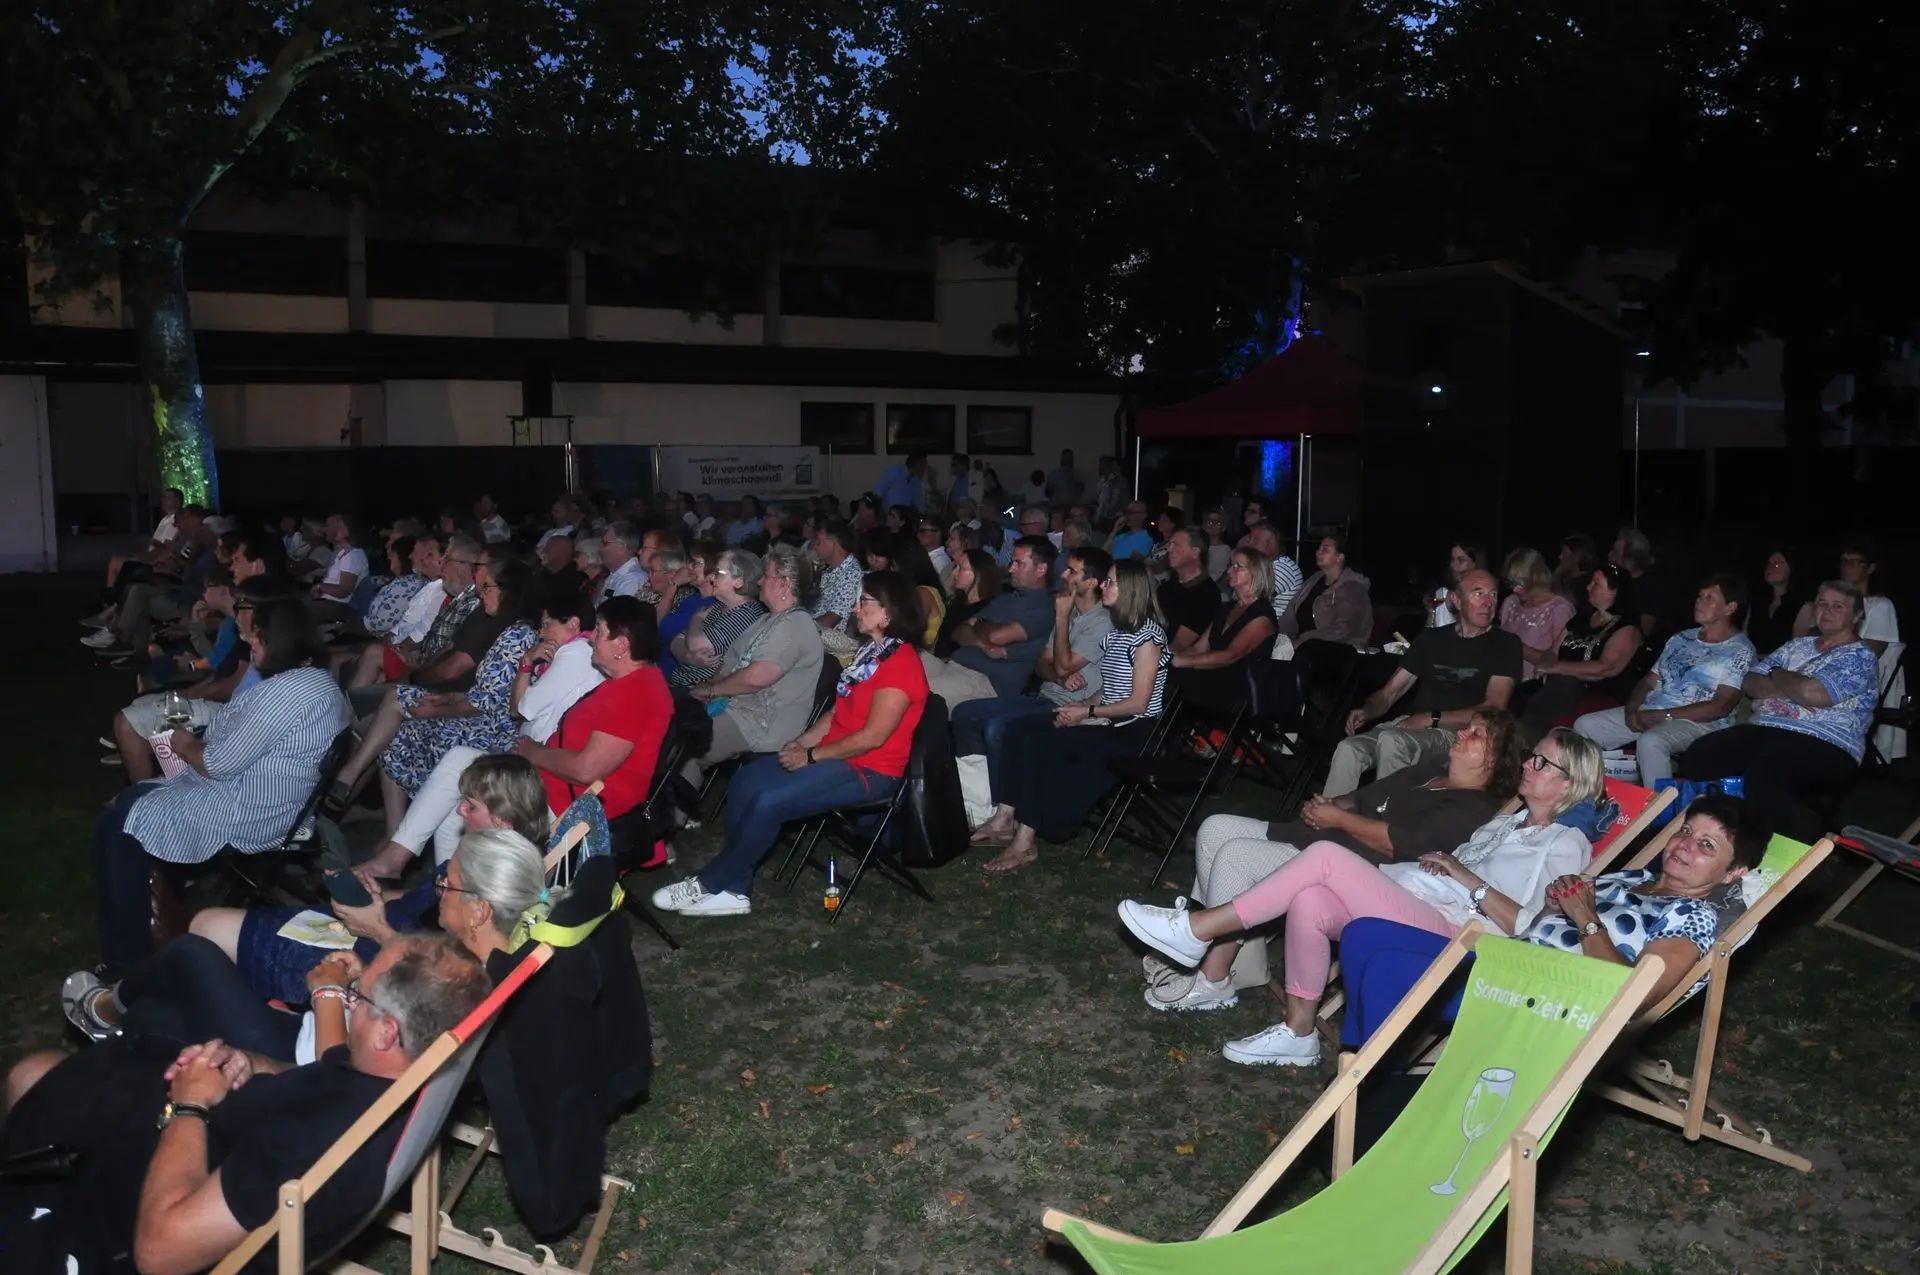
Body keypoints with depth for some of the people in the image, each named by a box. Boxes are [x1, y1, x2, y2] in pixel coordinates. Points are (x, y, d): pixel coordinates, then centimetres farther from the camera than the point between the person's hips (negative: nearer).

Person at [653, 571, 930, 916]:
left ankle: (711, 885, -6)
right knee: (745, 782, -3)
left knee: (769, 802, -22)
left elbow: (873, 736, -22)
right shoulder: (871, 652, 14)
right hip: (838, 756, 10)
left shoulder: (901, 662, -18)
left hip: (869, 770, -10)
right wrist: (801, 741, 2)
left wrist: (810, 756, -15)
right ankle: (734, 889, -4)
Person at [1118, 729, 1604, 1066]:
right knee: (1311, 901, -26)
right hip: (1404, 908, 8)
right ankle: (1297, 1034, -13)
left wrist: (1466, 877, -8)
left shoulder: (1565, 845, 6)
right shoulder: (1505, 822, 32)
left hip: (1450, 933, -7)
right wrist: (1437, 864, 6)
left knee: (1326, 856, -24)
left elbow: (1525, 925, -8)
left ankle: (1197, 931, -23)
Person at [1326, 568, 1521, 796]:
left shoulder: (1505, 644, 6)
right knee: (1348, 749, -26)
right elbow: (1388, 693, 18)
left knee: (1391, 740, -35)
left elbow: (1493, 709, -6)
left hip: (1456, 733, -4)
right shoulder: (1432, 638, 19)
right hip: (1408, 725, 4)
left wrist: (1433, 718, -13)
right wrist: (1367, 711, -5)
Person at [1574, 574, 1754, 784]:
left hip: (1697, 722, -7)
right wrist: (1632, 708, -6)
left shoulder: (1740, 651, -3)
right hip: (1649, 713, 7)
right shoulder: (1681, 638, 17)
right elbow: (1650, 680, 17)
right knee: (1585, 725, -7)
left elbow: (1721, 707, -13)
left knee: (1650, 741, -39)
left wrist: (1663, 715, -17)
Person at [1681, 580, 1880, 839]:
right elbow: (1750, 683, 14)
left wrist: (1778, 676, 5)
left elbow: (1813, 692, -16)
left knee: (1761, 775, -39)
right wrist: (1793, 687, -4)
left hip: (1824, 744, -7)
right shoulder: (1799, 645, 24)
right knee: (1701, 753, -22)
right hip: (1766, 728, 7)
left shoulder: (1860, 655, 2)